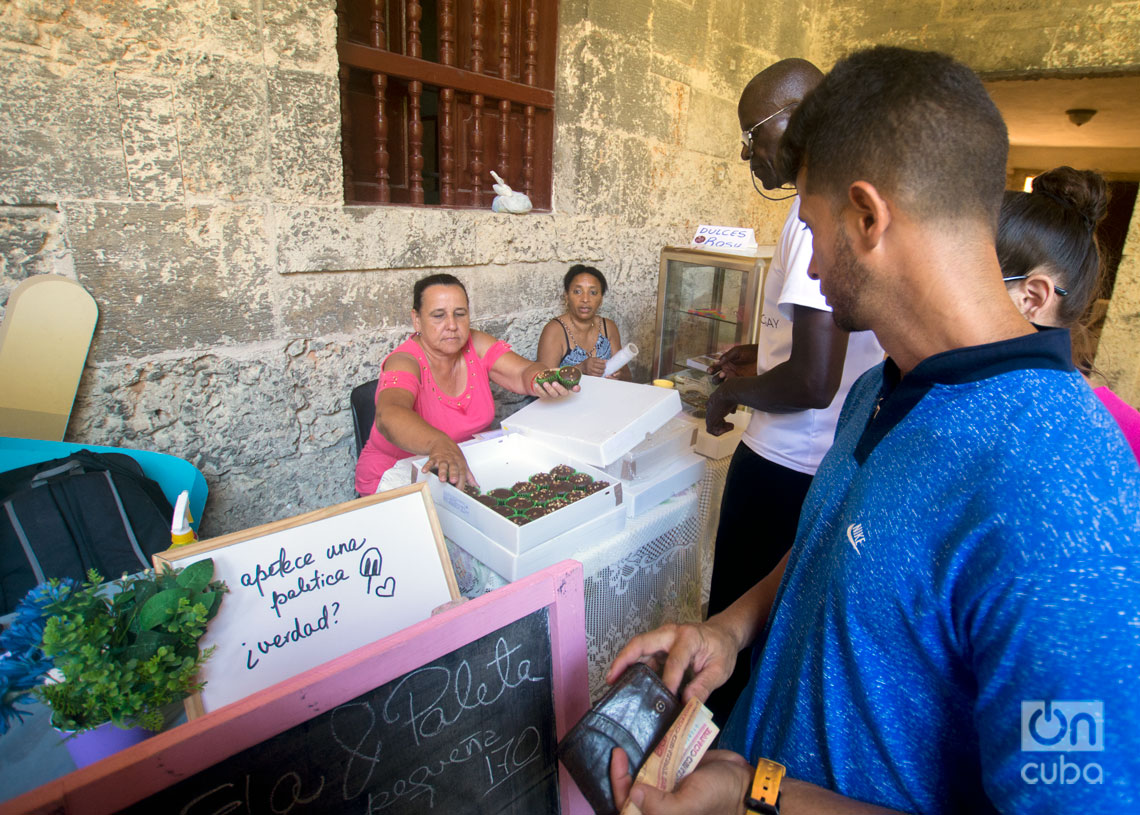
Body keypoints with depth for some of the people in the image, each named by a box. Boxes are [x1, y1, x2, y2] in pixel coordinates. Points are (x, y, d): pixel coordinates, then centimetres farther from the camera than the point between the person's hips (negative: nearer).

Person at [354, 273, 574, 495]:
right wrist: (440, 445, -60)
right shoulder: (406, 362, -21)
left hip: (470, 466, 6)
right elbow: (389, 416, -40)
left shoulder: (477, 346, -2)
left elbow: (524, 372, -10)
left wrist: (541, 381, -36)